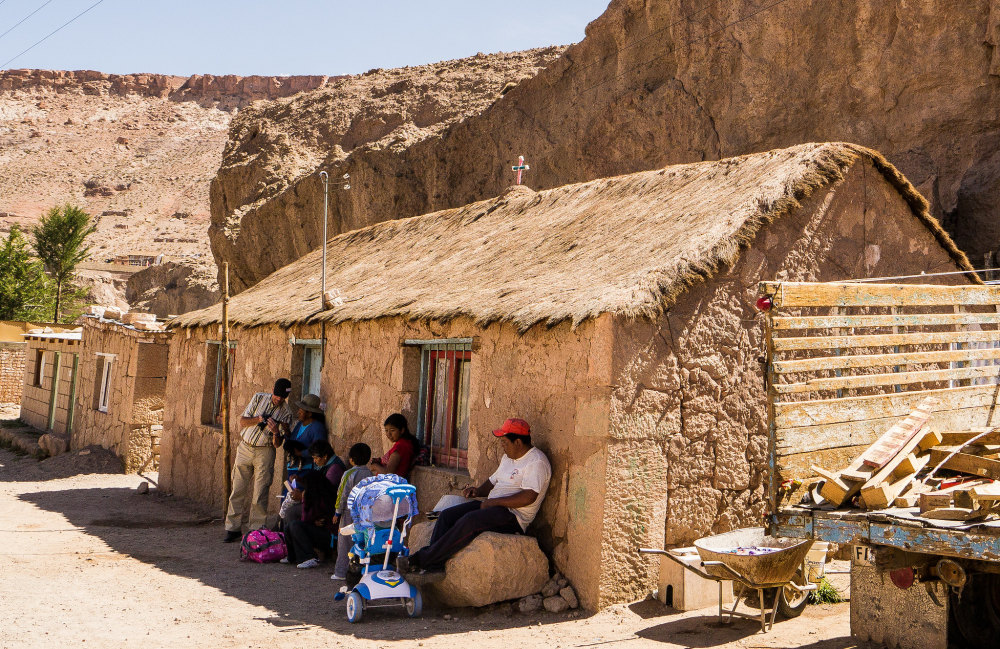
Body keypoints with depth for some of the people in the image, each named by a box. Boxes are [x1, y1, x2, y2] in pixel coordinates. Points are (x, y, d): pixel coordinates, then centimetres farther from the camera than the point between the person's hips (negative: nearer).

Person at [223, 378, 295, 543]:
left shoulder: (286, 413, -1)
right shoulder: (259, 398, 4)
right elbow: (242, 421, 4)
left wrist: (276, 431, -24)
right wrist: (258, 419, -15)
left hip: (265, 452, -2)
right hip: (245, 448, 2)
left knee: (259, 495, -4)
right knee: (238, 490, 1)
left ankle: (256, 531, 4)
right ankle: (233, 529, 9)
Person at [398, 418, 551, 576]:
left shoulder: (537, 462, -12)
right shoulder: (508, 457, 18)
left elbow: (528, 497, -23)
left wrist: (493, 502, -19)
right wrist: (478, 491, 6)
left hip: (513, 515, -10)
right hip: (491, 505, 10)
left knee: (469, 521, -30)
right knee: (447, 515, -8)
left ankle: (421, 560, -26)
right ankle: (432, 564, -14)